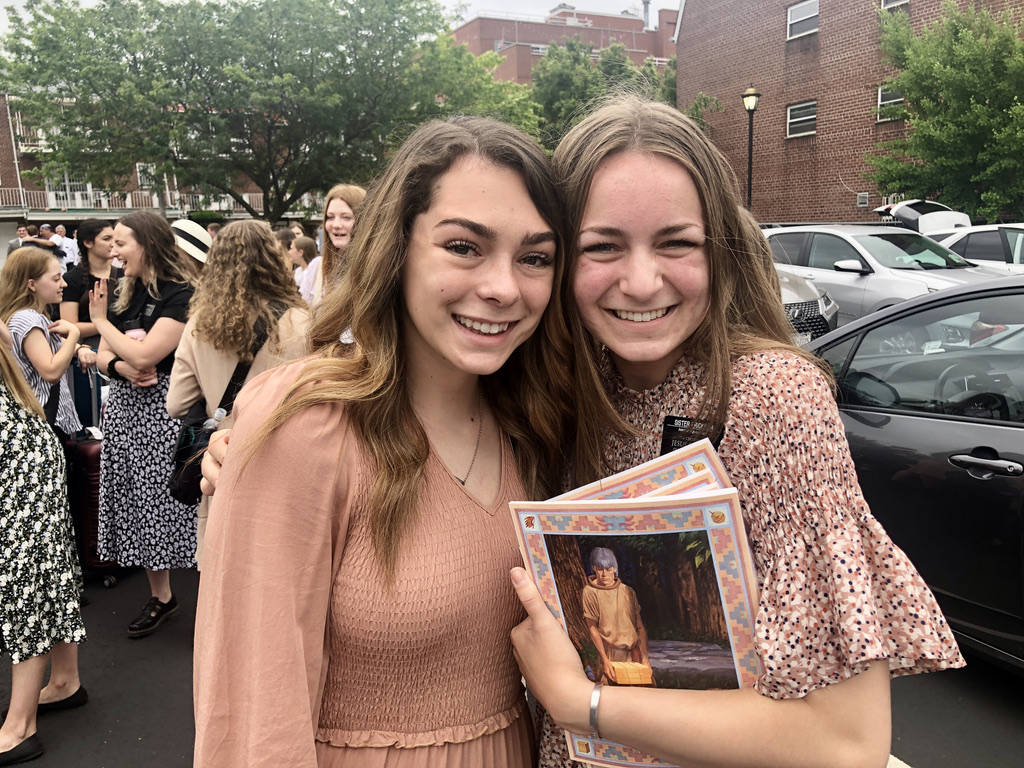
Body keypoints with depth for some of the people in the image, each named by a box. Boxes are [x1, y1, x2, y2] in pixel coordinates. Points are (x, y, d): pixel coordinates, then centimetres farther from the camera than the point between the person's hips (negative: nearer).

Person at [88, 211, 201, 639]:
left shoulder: (181, 294, -12)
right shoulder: (126, 292, 13)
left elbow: (144, 354, -19)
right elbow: (103, 356, 11)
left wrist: (101, 320, -5)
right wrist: (124, 369, -11)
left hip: (167, 410, -8)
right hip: (125, 408, 8)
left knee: (172, 503, -5)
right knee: (140, 505, 12)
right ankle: (160, 598, 27)